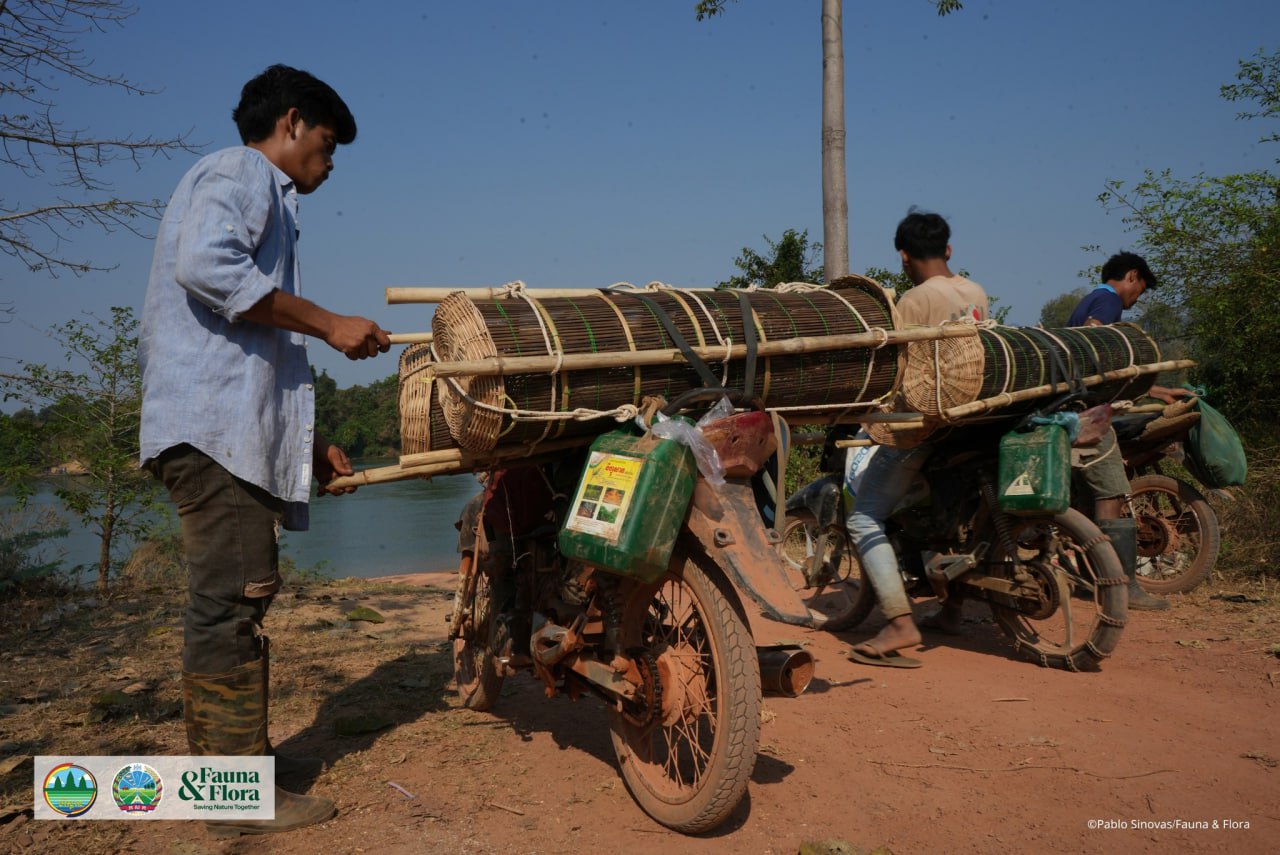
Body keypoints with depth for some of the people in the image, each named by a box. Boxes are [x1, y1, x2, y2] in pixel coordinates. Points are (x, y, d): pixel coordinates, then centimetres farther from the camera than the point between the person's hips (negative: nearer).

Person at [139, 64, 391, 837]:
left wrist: (308, 442, 23)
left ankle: (234, 753, 24)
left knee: (236, 598, 14)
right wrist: (329, 323, -19)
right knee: (232, 599, -10)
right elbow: (205, 265, -24)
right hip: (214, 425, -11)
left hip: (234, 431, 11)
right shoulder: (240, 173, -1)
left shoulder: (264, 199, 29)